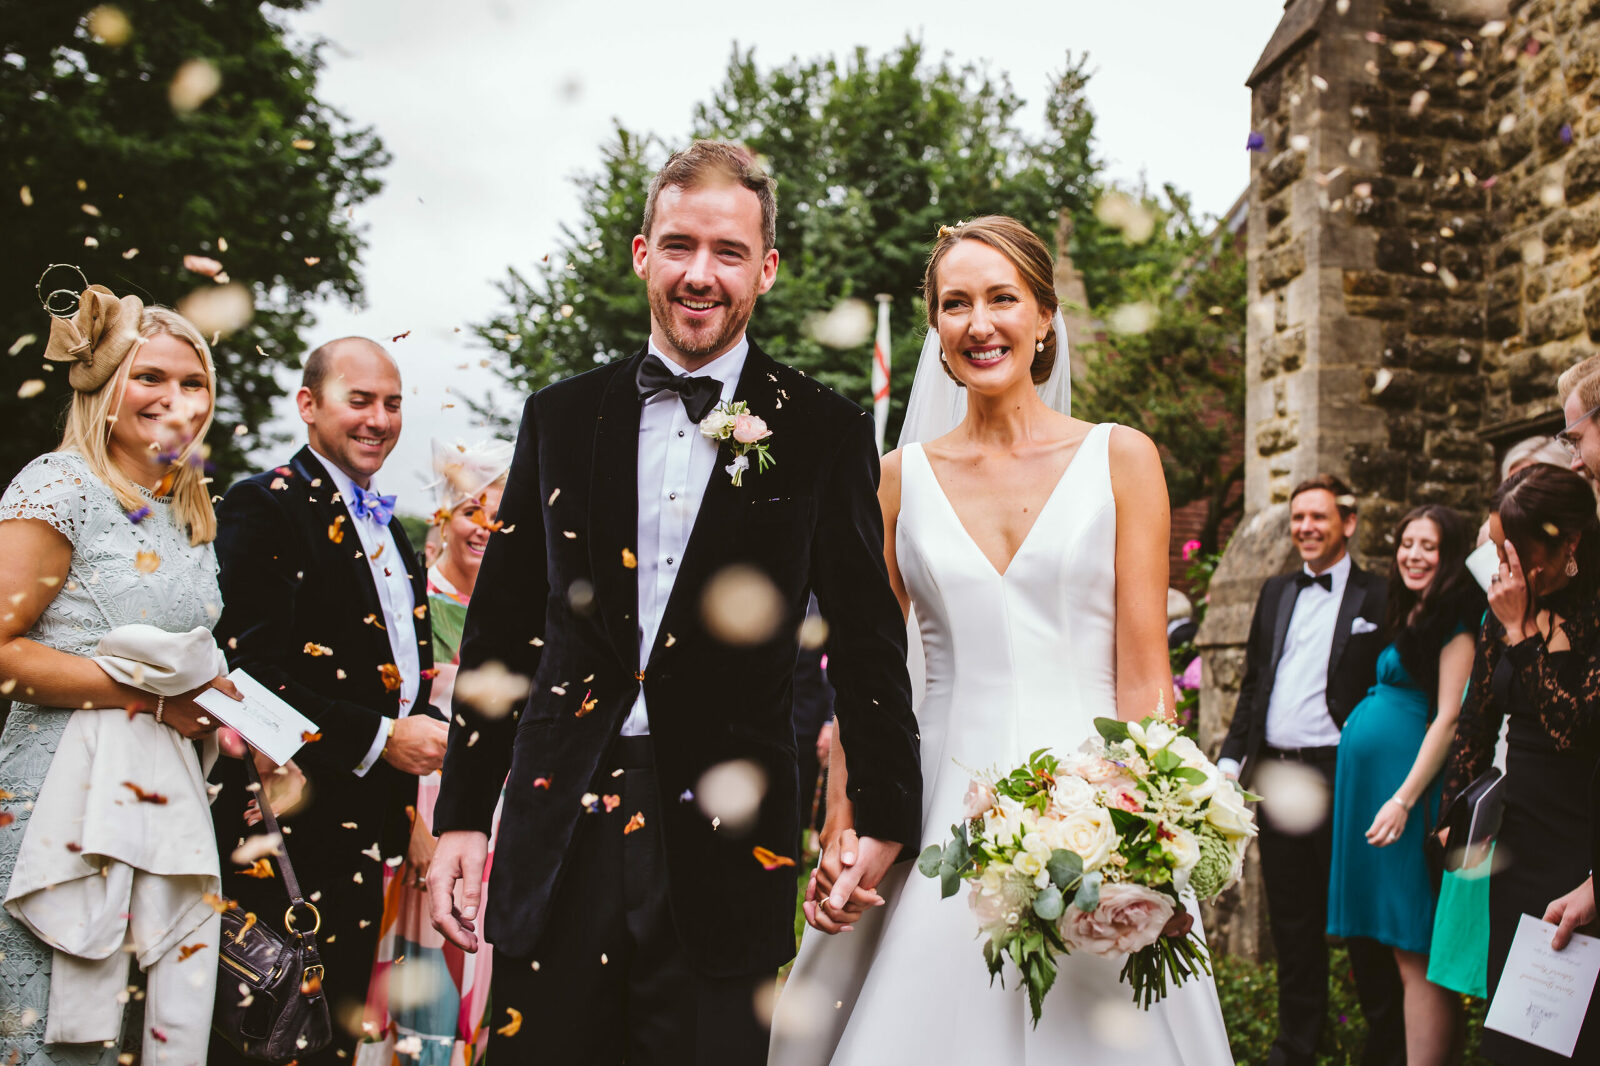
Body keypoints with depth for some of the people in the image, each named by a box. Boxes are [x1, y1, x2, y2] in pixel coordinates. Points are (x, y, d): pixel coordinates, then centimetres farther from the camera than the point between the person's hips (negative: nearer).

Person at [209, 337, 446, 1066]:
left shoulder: (387, 528, 19)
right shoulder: (264, 507, -9)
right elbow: (249, 671, -19)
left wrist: (423, 732, 6)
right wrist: (382, 737, -18)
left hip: (365, 827, 8)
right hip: (288, 826, -8)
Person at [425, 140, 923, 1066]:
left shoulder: (825, 435, 1)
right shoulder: (563, 417, 8)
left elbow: (868, 643, 3)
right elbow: (500, 631, 10)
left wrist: (886, 819, 1)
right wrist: (461, 815, 8)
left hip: (725, 850, -2)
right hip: (557, 835, 2)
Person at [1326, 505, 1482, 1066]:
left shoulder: (1456, 622, -9)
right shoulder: (1410, 617, 17)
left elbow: (1449, 719, -16)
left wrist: (1404, 798, -20)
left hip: (1408, 786, -9)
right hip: (1367, 783, 9)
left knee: (1415, 956, -7)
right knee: (1401, 951, 11)